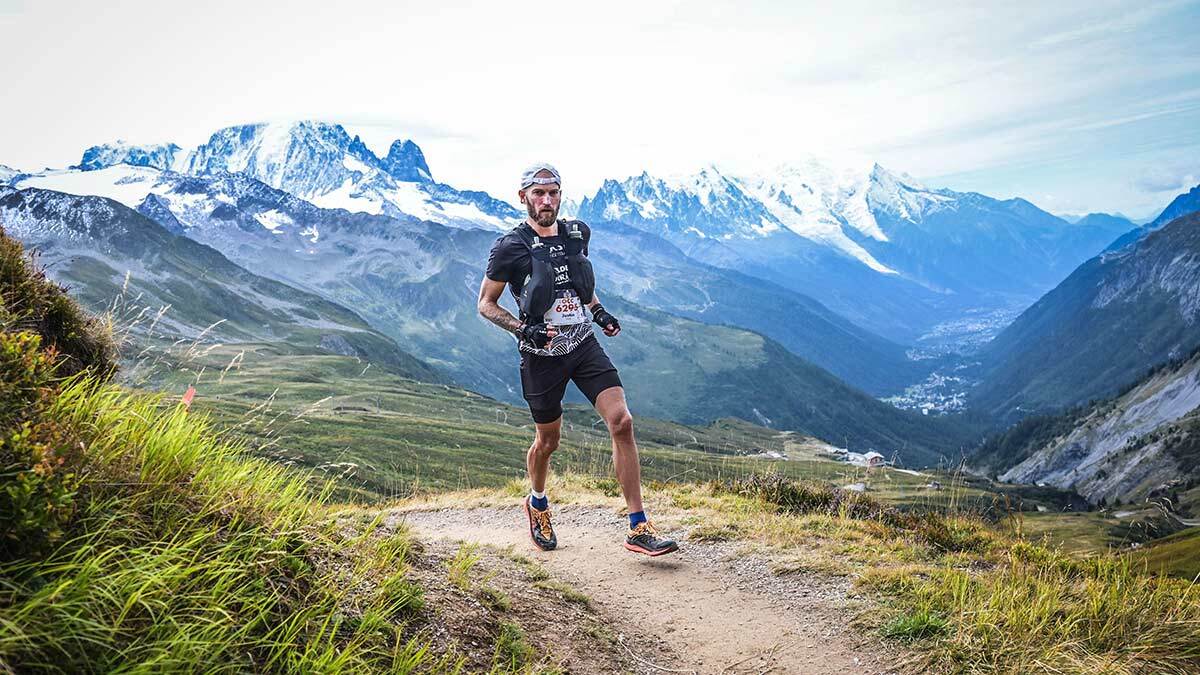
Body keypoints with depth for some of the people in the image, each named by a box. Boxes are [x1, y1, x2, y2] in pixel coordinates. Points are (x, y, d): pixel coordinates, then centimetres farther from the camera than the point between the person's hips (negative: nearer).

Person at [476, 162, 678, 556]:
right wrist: (521, 329, -19)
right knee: (548, 441, 11)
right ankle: (537, 504, 45)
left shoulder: (577, 233, 4)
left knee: (622, 422, -13)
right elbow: (485, 304, -2)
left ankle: (639, 530, -8)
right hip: (542, 356, -3)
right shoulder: (510, 248, -11)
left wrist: (598, 310, 5)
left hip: (584, 344, 3)